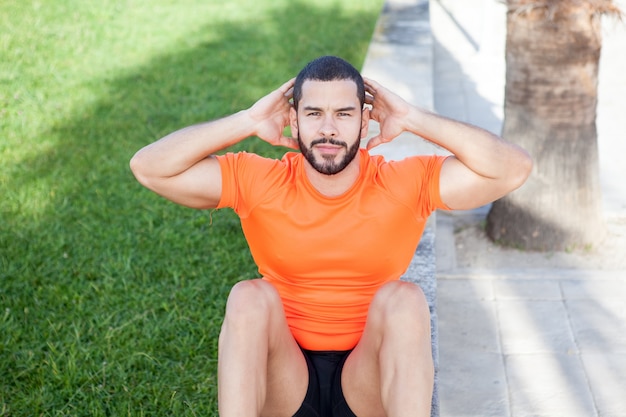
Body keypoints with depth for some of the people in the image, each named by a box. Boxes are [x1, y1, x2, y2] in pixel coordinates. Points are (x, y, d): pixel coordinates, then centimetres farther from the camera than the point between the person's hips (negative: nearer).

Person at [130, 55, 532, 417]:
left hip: (371, 380, 0)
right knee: (250, 296, -26)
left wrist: (414, 120, -14)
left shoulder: (404, 185, -6)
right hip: (281, 380, 0)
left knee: (404, 298, -27)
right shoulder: (259, 183, -5)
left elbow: (514, 169, -15)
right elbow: (148, 167, -11)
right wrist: (248, 121, -13)